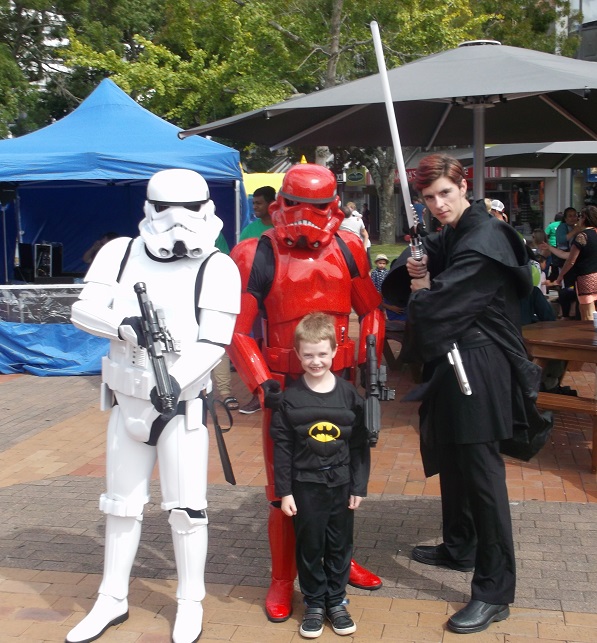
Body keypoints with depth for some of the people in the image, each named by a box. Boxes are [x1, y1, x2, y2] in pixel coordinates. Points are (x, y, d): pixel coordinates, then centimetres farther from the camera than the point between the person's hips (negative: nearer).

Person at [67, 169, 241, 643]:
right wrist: (125, 325, -26)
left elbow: (214, 341, -19)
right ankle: (112, 600, 32)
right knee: (122, 504, 16)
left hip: (182, 405, -4)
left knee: (186, 507, 3)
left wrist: (178, 379, -35)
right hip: (126, 401, 4)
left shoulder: (218, 268, -12)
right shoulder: (120, 253, -1)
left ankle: (191, 603, 23)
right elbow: (84, 309, -7)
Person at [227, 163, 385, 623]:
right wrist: (261, 384, -19)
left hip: (340, 382, 4)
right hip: (286, 389, -4)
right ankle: (282, 580, 21)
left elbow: (370, 310, 12)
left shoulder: (347, 249, -1)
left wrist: (371, 360, 2)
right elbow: (238, 330, -10)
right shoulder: (257, 256, -11)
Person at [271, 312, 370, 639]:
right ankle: (314, 603, 26)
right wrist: (284, 491, -6)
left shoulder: (349, 394, -5)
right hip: (305, 485, -1)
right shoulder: (290, 397, -8)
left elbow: (361, 445, -1)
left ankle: (336, 601, 29)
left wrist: (359, 486, -1)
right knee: (310, 547, 10)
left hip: (342, 484, 1)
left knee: (340, 546, 12)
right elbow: (281, 447, -5)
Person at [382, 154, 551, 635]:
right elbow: (398, 287, 14)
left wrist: (422, 291, 0)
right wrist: (414, 272, -8)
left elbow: (441, 306, -22)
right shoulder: (447, 238, 14)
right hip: (452, 364, 10)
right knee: (451, 459, 21)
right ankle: (460, 548, 40)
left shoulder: (483, 240, -18)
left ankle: (495, 592, 1)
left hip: (479, 369, -10)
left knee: (482, 472, -7)